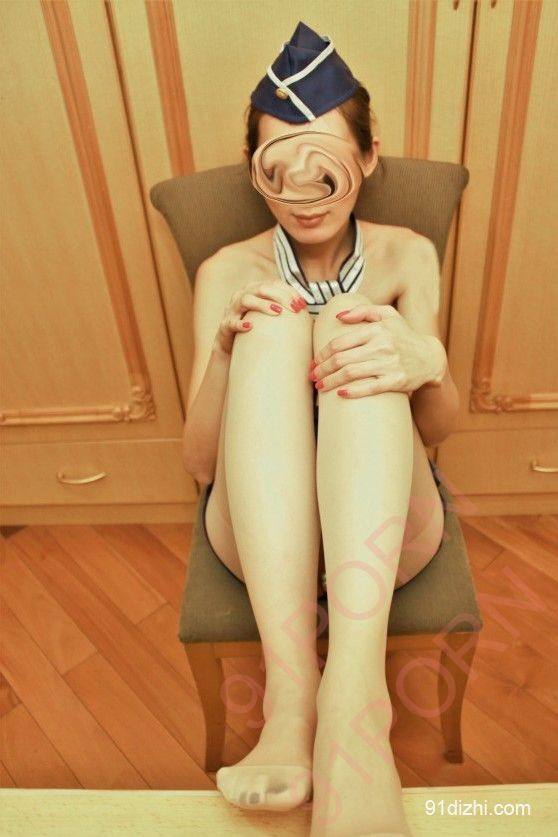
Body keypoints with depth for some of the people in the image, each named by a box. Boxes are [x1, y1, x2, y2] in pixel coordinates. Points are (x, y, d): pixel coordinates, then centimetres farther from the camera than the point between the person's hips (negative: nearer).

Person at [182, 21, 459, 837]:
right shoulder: (228, 272, 7)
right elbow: (199, 461, -1)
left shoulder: (407, 255, 8)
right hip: (262, 531, 0)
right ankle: (292, 687, -37)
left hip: (386, 527, 1)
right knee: (272, 327, -25)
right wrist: (229, 348, -21)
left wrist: (426, 363, -29)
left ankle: (354, 690, -40)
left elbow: (439, 427, -4)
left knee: (352, 327, -25)